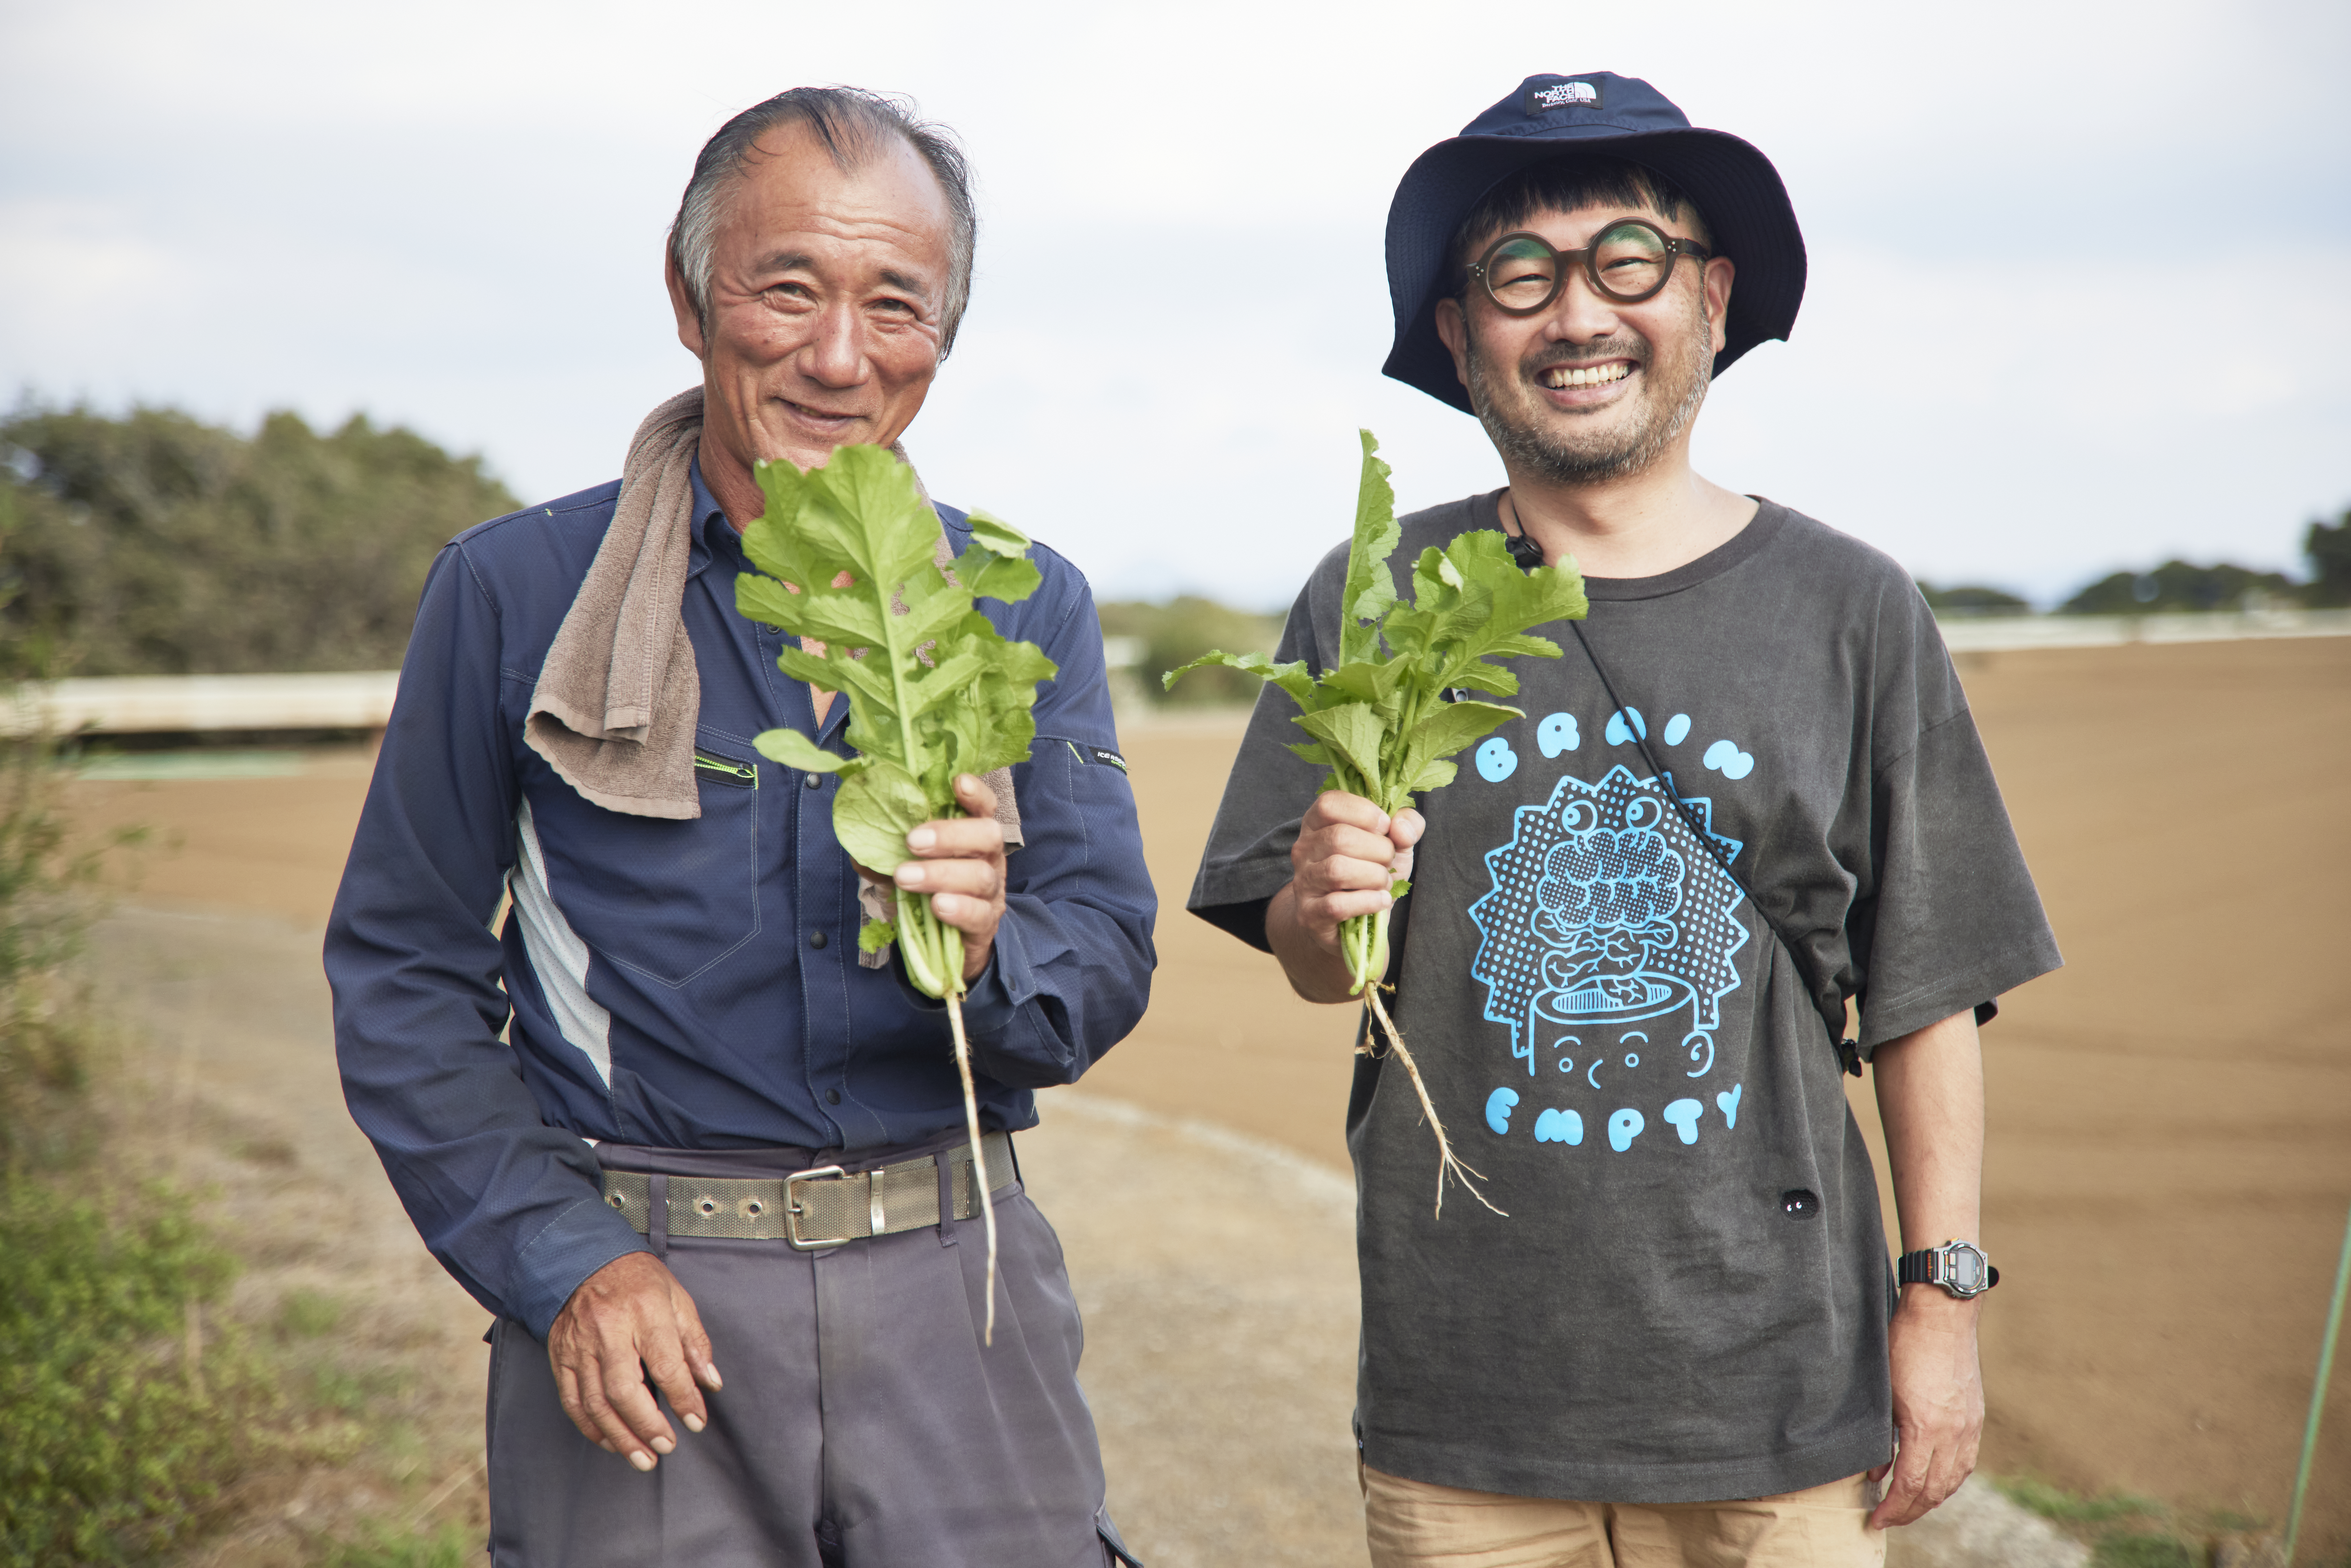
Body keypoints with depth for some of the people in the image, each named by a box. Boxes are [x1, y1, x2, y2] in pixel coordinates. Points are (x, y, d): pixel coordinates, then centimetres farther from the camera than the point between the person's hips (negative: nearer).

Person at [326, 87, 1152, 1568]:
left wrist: (985, 948, -22)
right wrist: (560, 1262, -10)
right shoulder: (514, 592, -1)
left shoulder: (1027, 609, 5)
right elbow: (402, 976, 1)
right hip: (638, 1298, -2)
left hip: (955, 1287, 2)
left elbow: (1106, 961, 0)